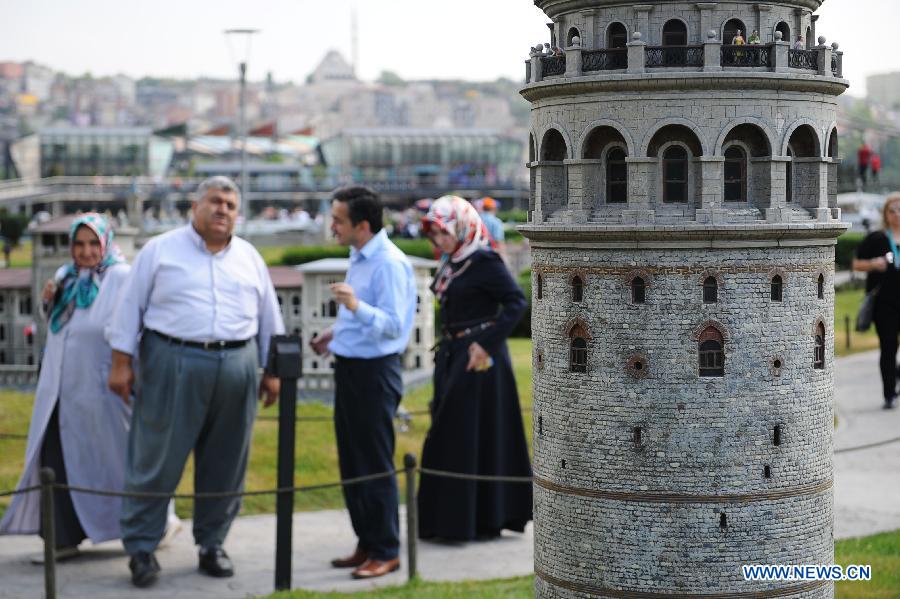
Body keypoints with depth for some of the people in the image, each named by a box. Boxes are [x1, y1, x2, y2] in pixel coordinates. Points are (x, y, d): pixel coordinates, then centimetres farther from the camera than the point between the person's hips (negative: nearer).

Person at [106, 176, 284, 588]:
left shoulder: (249, 258, 13)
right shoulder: (160, 251, 3)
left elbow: (269, 318, 17)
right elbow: (130, 308, 2)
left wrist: (272, 370, 14)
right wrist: (121, 363, -3)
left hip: (237, 368, 4)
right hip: (173, 366, -3)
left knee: (225, 465, 7)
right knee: (158, 461, -2)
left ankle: (212, 544, 20)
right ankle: (141, 547, 8)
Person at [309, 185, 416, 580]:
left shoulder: (389, 264, -19)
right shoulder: (359, 258, 12)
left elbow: (393, 325, -26)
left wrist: (356, 307, -40)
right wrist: (336, 333, 20)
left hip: (374, 373, -10)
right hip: (350, 367, 10)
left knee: (375, 466, -1)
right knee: (351, 463, 15)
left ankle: (386, 552, 9)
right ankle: (367, 543, 26)